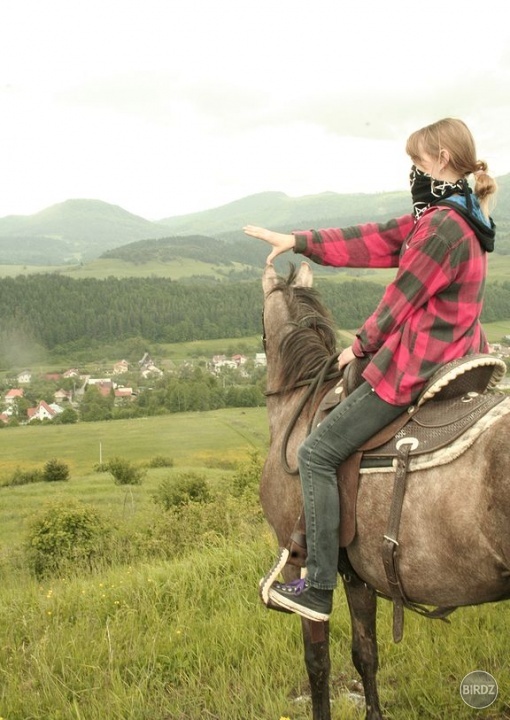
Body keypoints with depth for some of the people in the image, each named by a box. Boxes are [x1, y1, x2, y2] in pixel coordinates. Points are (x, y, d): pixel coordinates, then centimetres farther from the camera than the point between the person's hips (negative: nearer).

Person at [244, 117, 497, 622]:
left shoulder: (442, 225, -19)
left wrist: (361, 346, 1)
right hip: (454, 365, 11)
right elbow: (369, 241, 13)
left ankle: (318, 590, -1)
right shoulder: (459, 218, 13)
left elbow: (401, 298, -15)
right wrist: (297, 241, 12)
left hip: (414, 371, -11)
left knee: (316, 453, -4)